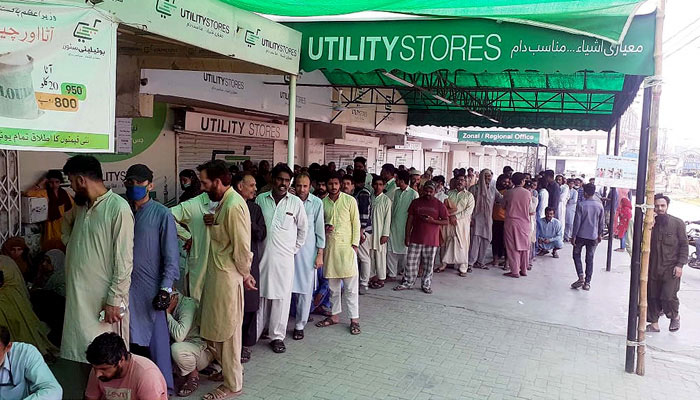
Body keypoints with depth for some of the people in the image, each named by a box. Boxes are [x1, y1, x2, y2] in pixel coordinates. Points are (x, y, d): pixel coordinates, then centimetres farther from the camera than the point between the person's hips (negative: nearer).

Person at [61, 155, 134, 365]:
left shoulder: (118, 208, -17)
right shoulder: (81, 206, 9)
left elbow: (124, 260, -18)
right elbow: (67, 220, 35)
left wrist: (115, 300, -19)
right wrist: (70, 242, 17)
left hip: (104, 299, -8)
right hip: (78, 296, 8)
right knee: (80, 356, 17)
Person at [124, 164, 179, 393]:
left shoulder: (162, 215, -7)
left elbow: (171, 256, -8)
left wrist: (165, 289, -13)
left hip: (150, 289, -4)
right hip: (124, 288, 4)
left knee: (155, 339, 3)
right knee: (130, 339, 12)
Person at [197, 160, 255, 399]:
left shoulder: (233, 206, -22)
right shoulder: (224, 201, 9)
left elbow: (242, 247, -19)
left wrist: (245, 275, -8)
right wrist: (212, 222, 3)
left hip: (227, 276, -9)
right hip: (217, 273, 9)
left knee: (227, 331, 5)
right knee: (217, 327, 19)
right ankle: (225, 368, 36)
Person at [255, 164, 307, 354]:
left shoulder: (295, 202, 0)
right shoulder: (260, 199, 4)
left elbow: (302, 228, 10)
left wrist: (295, 249, 8)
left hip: (284, 257, -1)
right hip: (261, 255, 1)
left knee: (281, 297, 3)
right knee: (259, 295, 7)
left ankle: (277, 336, 14)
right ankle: (254, 333, 20)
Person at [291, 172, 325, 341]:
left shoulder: (316, 203, -3)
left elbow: (319, 229, 0)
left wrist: (320, 254, -2)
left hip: (307, 250, 0)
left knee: (305, 289, 5)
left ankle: (300, 325, 19)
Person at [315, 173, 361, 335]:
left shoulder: (350, 200, -2)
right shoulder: (322, 203, 7)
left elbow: (356, 223, -1)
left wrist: (355, 244, -8)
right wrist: (324, 228, -5)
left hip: (346, 246, -4)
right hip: (329, 246, 4)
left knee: (351, 285, -4)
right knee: (332, 284, 12)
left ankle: (354, 319, 3)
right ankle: (335, 315, 24)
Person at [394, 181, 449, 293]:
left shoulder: (439, 205, 0)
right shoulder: (415, 202, 5)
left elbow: (446, 222, 0)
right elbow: (409, 220, 6)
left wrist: (432, 221, -16)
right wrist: (407, 236, 2)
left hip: (431, 241, -1)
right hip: (415, 239, 1)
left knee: (428, 265, 7)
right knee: (411, 262, 4)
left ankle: (426, 285, 20)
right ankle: (407, 283, 18)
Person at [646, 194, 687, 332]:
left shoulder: (677, 223, -4)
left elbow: (684, 245, -2)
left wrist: (680, 264, -9)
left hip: (671, 269, -3)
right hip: (653, 268, 4)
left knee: (668, 297, -8)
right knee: (652, 297, 8)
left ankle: (675, 316, 22)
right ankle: (654, 324, 22)